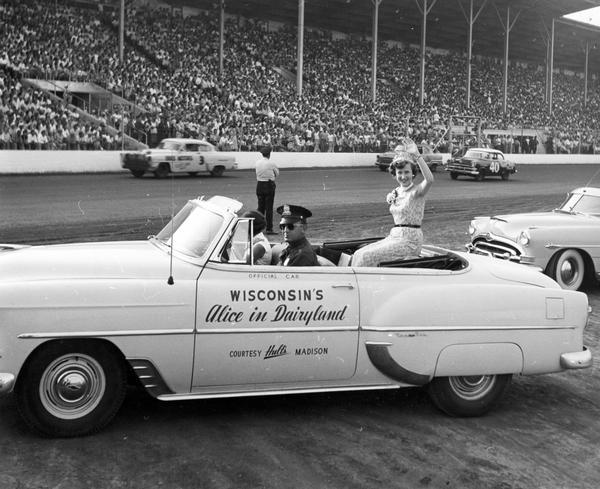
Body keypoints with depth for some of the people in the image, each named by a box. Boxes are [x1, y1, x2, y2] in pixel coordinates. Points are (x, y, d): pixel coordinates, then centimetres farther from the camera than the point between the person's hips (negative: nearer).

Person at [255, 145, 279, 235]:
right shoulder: (271, 163, -11)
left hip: (259, 185, 5)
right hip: (269, 185, -5)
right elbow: (277, 173, 3)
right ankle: (269, 229, -2)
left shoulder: (257, 162, 4)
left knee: (260, 207, 12)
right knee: (269, 208, -2)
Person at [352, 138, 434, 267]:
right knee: (358, 254, -6)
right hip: (394, 236, 8)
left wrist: (416, 155, -35)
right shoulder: (396, 191, 14)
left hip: (410, 240, -8)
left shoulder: (416, 190, -10)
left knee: (368, 256, -22)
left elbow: (429, 179, -33)